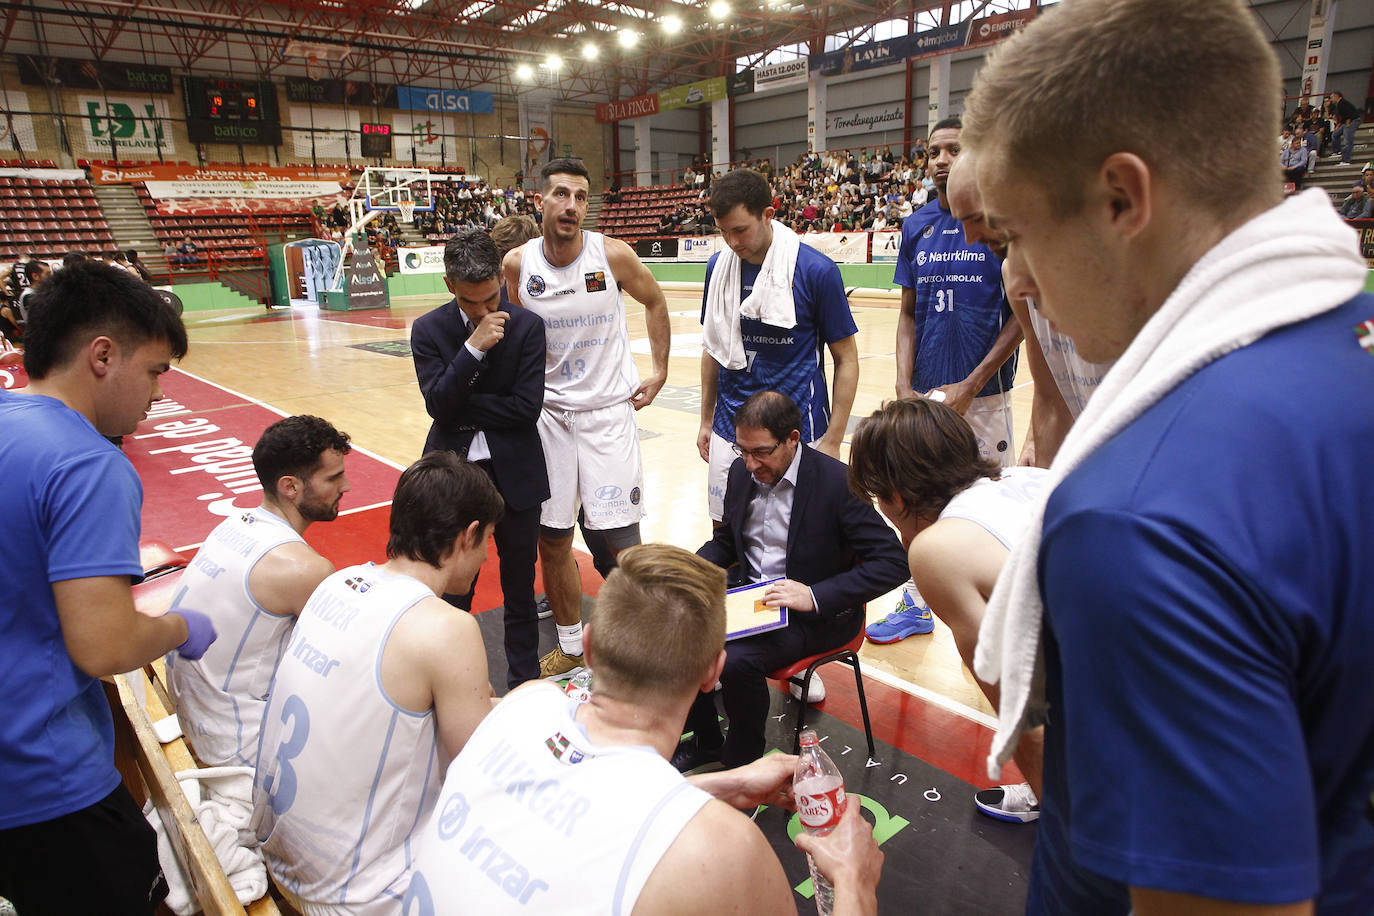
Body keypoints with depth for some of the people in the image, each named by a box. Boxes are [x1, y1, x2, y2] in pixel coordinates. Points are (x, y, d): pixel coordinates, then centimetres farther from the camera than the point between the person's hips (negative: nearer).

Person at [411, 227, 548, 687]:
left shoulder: (527, 326, -6)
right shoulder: (429, 330, -2)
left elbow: (526, 407, -13)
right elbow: (437, 402, -13)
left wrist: (461, 407, -12)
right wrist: (474, 347, -23)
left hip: (513, 472, 0)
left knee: (519, 584, 11)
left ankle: (524, 679, 28)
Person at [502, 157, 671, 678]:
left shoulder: (613, 255, -9)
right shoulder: (517, 264, -4)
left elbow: (654, 302, 9)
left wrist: (659, 371, 6)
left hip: (609, 412, -2)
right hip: (547, 414, 3)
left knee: (622, 540, -4)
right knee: (552, 540, 8)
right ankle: (571, 646, 28)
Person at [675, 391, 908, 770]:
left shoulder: (838, 482, -18)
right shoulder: (742, 472, 2)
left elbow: (892, 563, -21)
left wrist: (814, 595, -29)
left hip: (816, 613, -6)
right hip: (746, 595, 7)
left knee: (736, 659, -30)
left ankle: (743, 758, 1)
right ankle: (706, 741, 10)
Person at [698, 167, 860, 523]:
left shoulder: (816, 270, -11)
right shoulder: (718, 266, 2)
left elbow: (847, 359, -6)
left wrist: (832, 441, -9)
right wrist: (706, 420, 14)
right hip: (729, 430, 4)